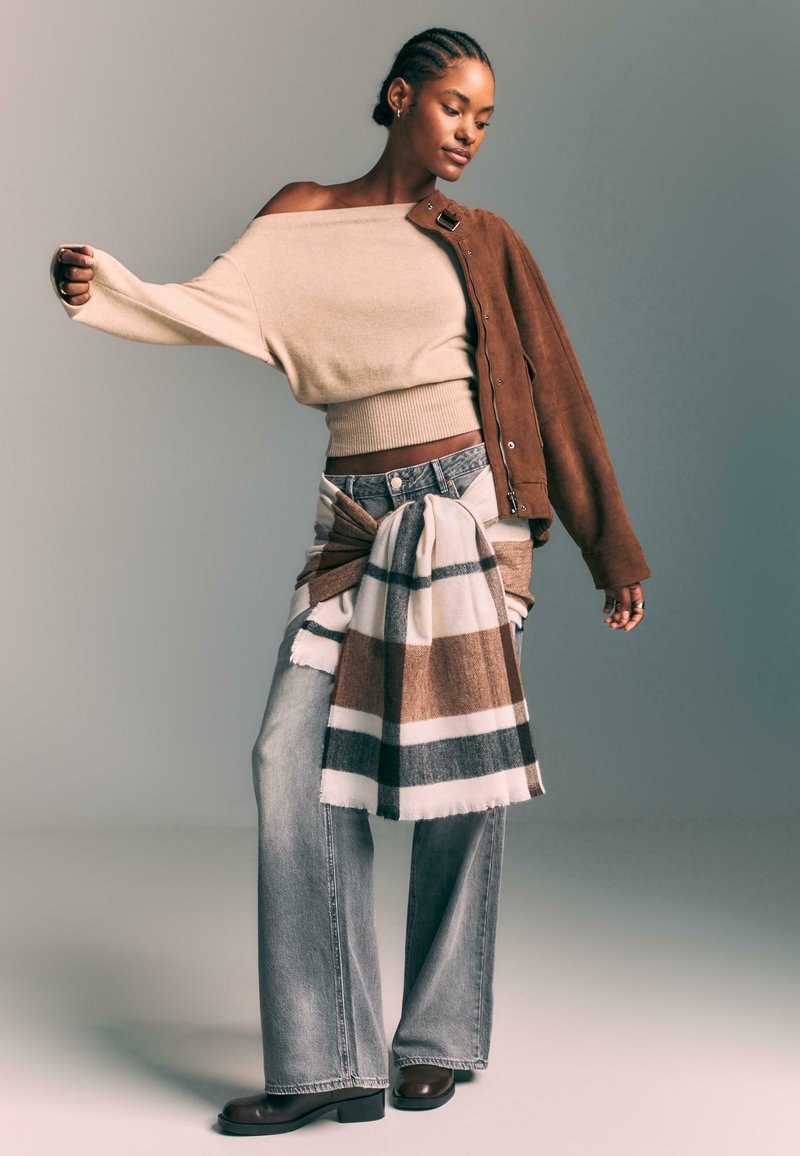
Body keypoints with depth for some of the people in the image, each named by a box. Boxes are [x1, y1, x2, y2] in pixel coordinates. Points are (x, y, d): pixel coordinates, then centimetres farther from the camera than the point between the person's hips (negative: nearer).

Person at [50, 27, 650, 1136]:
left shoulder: (482, 244, 9)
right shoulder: (302, 218, 10)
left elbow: (554, 396, 11)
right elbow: (210, 310, -6)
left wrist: (612, 557, 11)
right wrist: (103, 286, -27)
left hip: (468, 512, -1)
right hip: (357, 526, 1)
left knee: (460, 774, -1)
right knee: (296, 763, -9)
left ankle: (442, 1037, 15)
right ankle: (326, 1063, -2)